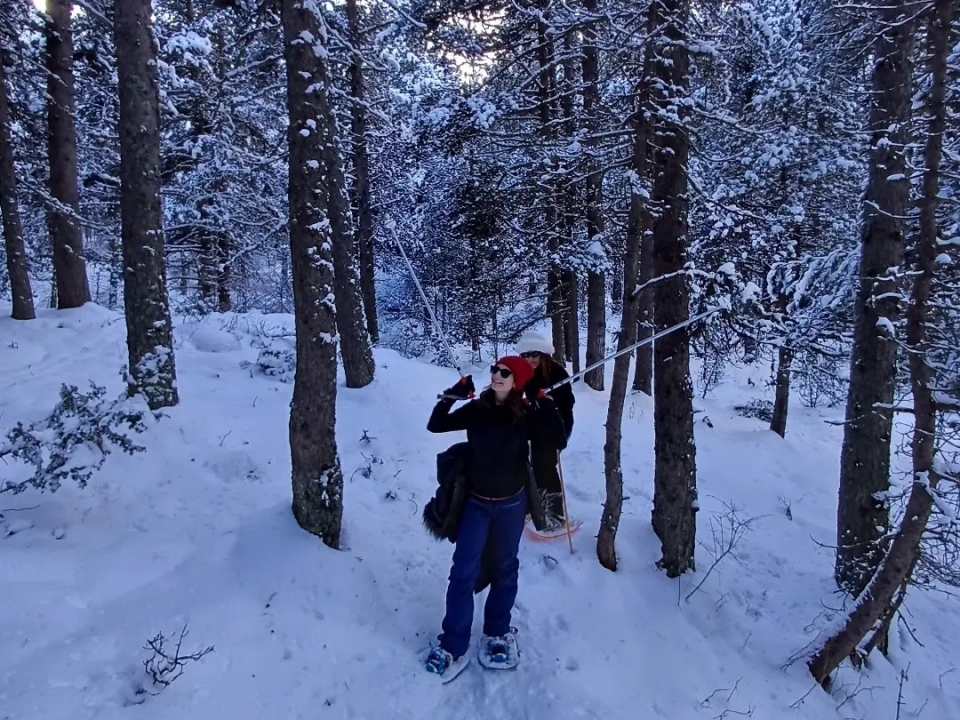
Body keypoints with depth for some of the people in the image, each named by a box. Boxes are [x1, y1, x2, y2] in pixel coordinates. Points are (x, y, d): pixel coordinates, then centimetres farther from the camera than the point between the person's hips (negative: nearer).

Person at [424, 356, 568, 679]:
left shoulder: (527, 415, -11)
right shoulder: (477, 409, -8)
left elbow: (558, 439, -20)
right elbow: (435, 425, -3)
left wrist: (544, 403, -24)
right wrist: (451, 395, -17)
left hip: (511, 504, 0)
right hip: (477, 502, 0)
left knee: (504, 569, 15)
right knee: (463, 571, -3)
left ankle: (497, 633, 34)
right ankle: (453, 646, 9)